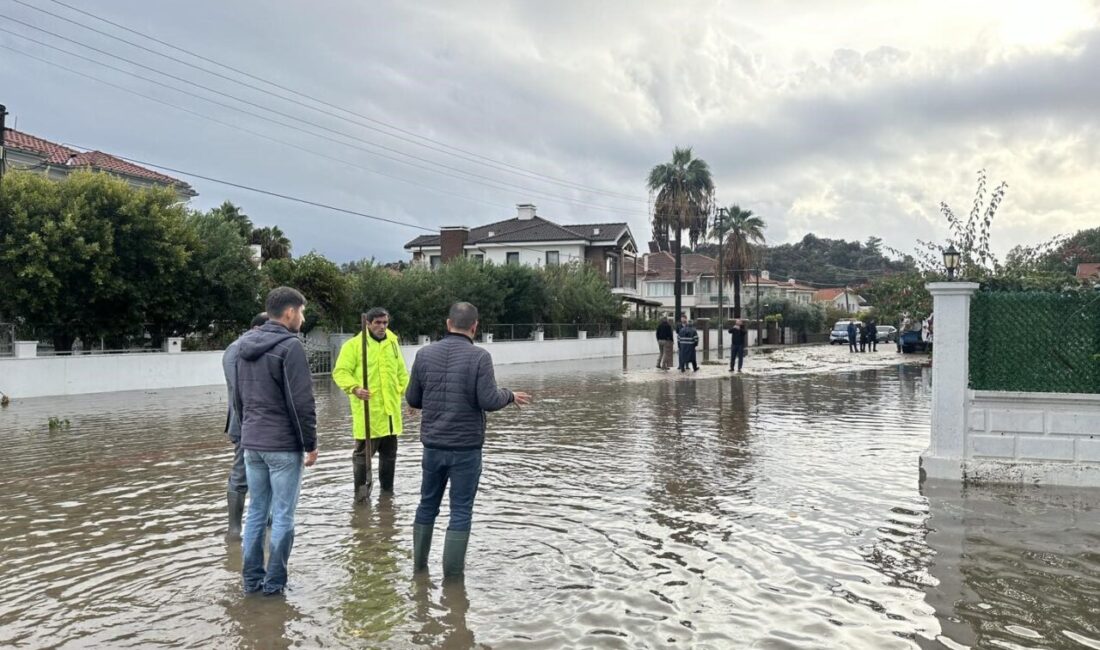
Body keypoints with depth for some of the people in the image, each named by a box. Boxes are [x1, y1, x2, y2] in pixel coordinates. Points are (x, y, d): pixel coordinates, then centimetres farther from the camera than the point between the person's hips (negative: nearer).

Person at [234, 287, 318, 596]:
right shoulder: (290, 346, -15)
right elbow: (301, 403, -17)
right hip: (283, 445, -7)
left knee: (256, 511, 14)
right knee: (283, 516, 2)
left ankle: (251, 579, 21)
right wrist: (310, 444, -8)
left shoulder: (245, 344, 10)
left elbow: (238, 397, 17)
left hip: (251, 444, 8)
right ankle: (274, 582, 9)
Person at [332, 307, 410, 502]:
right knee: (364, 451, -2)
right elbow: (340, 372, -9)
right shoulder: (353, 344, -5)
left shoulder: (393, 343, 14)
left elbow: (401, 372, 22)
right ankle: (361, 489, 12)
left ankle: (387, 490, 27)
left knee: (389, 453, 14)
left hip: (390, 410, 6)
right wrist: (354, 388, -24)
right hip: (367, 411, -6)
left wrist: (409, 392, 10)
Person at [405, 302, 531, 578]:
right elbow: (489, 400, -18)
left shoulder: (425, 354, -1)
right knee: (461, 510, 6)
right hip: (466, 447, -4)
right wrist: (510, 396, 1)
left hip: (433, 445, 4)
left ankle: (419, 562, 28)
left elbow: (412, 399, 4)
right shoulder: (479, 356, -13)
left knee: (427, 504, 18)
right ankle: (453, 570, 10)